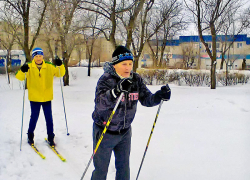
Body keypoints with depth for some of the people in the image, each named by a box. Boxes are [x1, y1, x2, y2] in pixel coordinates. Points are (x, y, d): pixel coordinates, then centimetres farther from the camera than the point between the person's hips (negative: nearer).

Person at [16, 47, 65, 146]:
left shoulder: (49, 67, 3)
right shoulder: (29, 68, -2)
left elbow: (60, 73, 5)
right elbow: (19, 77, -10)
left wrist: (60, 66, -14)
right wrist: (22, 71, -31)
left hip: (47, 98, 1)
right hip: (34, 98, -1)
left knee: (49, 118, 8)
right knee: (34, 117, 9)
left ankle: (50, 137, 21)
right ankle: (30, 136, 30)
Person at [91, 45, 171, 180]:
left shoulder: (136, 79, -4)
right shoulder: (106, 79, -20)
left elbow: (146, 99, -3)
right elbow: (99, 104, -34)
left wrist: (160, 96, -24)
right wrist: (117, 91, -51)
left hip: (125, 132, 5)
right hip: (105, 132, -4)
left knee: (124, 167, 19)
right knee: (101, 169, 10)